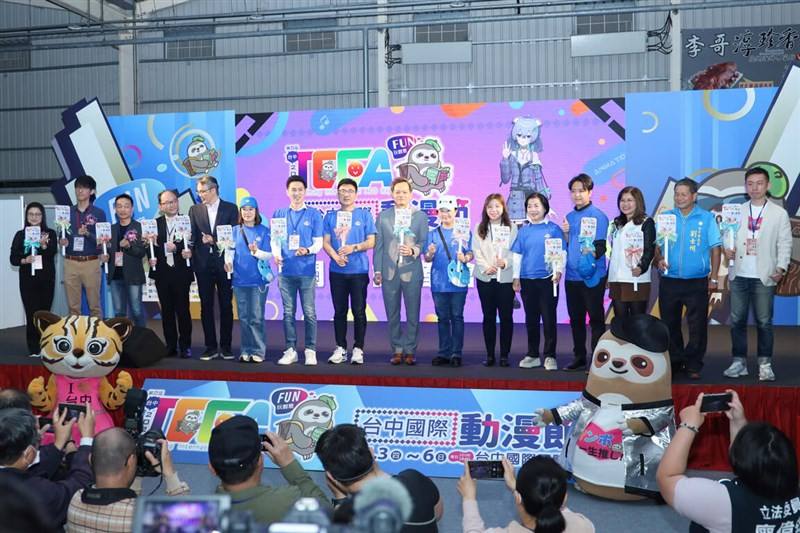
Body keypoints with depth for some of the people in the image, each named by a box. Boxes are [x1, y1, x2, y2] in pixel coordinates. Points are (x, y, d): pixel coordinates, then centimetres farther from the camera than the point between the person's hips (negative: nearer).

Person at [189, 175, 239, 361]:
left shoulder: (230, 208, 3)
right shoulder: (195, 210, 10)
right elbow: (192, 235, 3)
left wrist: (214, 241, -12)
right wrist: (191, 256, -14)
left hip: (224, 263, -2)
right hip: (203, 264, 2)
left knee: (226, 306, 3)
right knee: (206, 307, 5)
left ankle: (226, 347, 11)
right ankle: (211, 347, 12)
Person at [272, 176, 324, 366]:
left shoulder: (314, 214, 3)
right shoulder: (279, 214, 11)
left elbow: (318, 242, 0)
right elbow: (275, 239, 11)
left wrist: (308, 250, -21)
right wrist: (276, 255, -10)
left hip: (306, 270, -2)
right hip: (286, 270, 2)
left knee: (309, 312, -1)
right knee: (288, 312, 6)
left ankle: (310, 350, 6)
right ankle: (290, 350, 13)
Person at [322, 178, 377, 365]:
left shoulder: (364, 215, 5)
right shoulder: (330, 216, 10)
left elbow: (371, 242, 1)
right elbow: (325, 242, 5)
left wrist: (354, 248, -16)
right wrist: (335, 256, -13)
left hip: (359, 270, -2)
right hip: (337, 271, 2)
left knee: (359, 311, -1)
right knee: (339, 311, 7)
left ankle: (358, 349, 7)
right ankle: (340, 349, 15)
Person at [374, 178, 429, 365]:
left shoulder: (420, 216, 7)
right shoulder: (383, 216, 9)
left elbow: (424, 242, 5)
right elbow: (378, 245, 7)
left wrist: (413, 251, -16)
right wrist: (377, 270, 2)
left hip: (411, 271, -1)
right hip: (389, 272, 1)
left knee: (412, 314, 1)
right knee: (392, 314, 6)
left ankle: (410, 350, 11)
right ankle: (397, 350, 15)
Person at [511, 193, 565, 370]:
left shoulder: (553, 229, -1)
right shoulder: (523, 231, 8)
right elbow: (517, 255, 9)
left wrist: (558, 271, -15)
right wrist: (516, 277, 6)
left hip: (548, 279, -3)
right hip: (527, 280, 3)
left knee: (549, 319, 0)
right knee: (531, 319, 11)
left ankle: (550, 356, 8)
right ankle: (532, 355, 20)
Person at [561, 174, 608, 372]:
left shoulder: (598, 216, -4)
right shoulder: (569, 217, 14)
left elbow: (601, 245, -10)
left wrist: (593, 253, -29)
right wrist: (565, 233, -1)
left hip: (592, 276, -6)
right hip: (572, 276, 6)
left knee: (596, 318, -1)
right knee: (575, 318, 12)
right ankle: (579, 357, 22)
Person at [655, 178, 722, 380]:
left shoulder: (706, 218, 1)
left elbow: (715, 248, 2)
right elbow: (656, 244, 8)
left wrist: (713, 277, -3)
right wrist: (659, 259, -14)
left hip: (697, 282, -2)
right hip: (669, 281, 2)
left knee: (697, 326, 2)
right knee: (670, 324, 9)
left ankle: (693, 365, 13)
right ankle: (674, 362, 21)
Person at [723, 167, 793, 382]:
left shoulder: (779, 213, 4)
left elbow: (785, 244, 2)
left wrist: (781, 268, -10)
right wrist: (727, 250, -10)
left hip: (764, 276, -2)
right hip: (739, 275, 3)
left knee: (764, 322, 0)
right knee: (737, 320, 5)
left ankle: (765, 364, 9)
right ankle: (739, 362, 14)